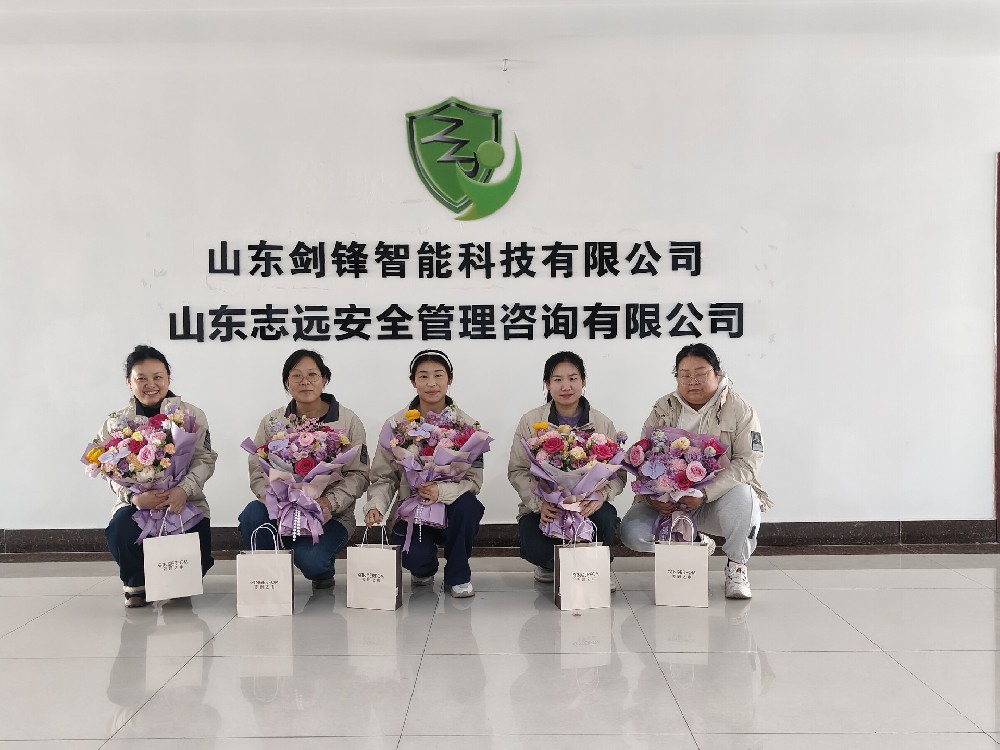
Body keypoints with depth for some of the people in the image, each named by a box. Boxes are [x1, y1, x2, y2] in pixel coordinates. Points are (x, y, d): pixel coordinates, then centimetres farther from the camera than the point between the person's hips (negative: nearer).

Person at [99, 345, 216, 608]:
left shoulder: (191, 414, 0)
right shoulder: (116, 422, 4)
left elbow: (205, 459, -6)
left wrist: (184, 490, -26)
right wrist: (134, 496, -23)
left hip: (183, 501, 0)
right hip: (137, 502, 1)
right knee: (119, 532, -32)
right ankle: (136, 584, 3)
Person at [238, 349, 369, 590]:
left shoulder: (348, 421, -2)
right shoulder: (271, 422, 4)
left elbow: (359, 474, -5)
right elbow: (257, 472, 0)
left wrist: (329, 502, -22)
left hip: (331, 515, -2)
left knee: (309, 559, -30)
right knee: (252, 515, -29)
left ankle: (323, 573, 10)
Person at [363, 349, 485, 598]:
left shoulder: (466, 425, -5)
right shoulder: (396, 424, -4)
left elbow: (473, 480, -11)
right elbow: (383, 477, -2)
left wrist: (441, 491, -31)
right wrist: (375, 505, -23)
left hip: (452, 507, 1)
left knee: (468, 505, -34)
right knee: (414, 558, -29)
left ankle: (458, 576, -7)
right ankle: (424, 569, 15)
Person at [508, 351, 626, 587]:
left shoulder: (602, 424, 1)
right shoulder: (531, 421, -2)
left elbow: (618, 472, -2)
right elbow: (517, 470, -4)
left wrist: (600, 496, -25)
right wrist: (539, 503, -21)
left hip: (587, 505, 0)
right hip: (542, 508, 0)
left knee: (605, 519, -34)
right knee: (535, 549, -29)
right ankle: (551, 565, 13)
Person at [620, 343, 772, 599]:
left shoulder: (740, 410, -4)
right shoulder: (663, 409, 3)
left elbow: (748, 461, -15)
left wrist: (705, 494, -28)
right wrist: (650, 496, -24)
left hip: (718, 499, -2)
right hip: (668, 502, 3)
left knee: (741, 495, -37)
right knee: (632, 532, -22)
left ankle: (737, 567, -9)